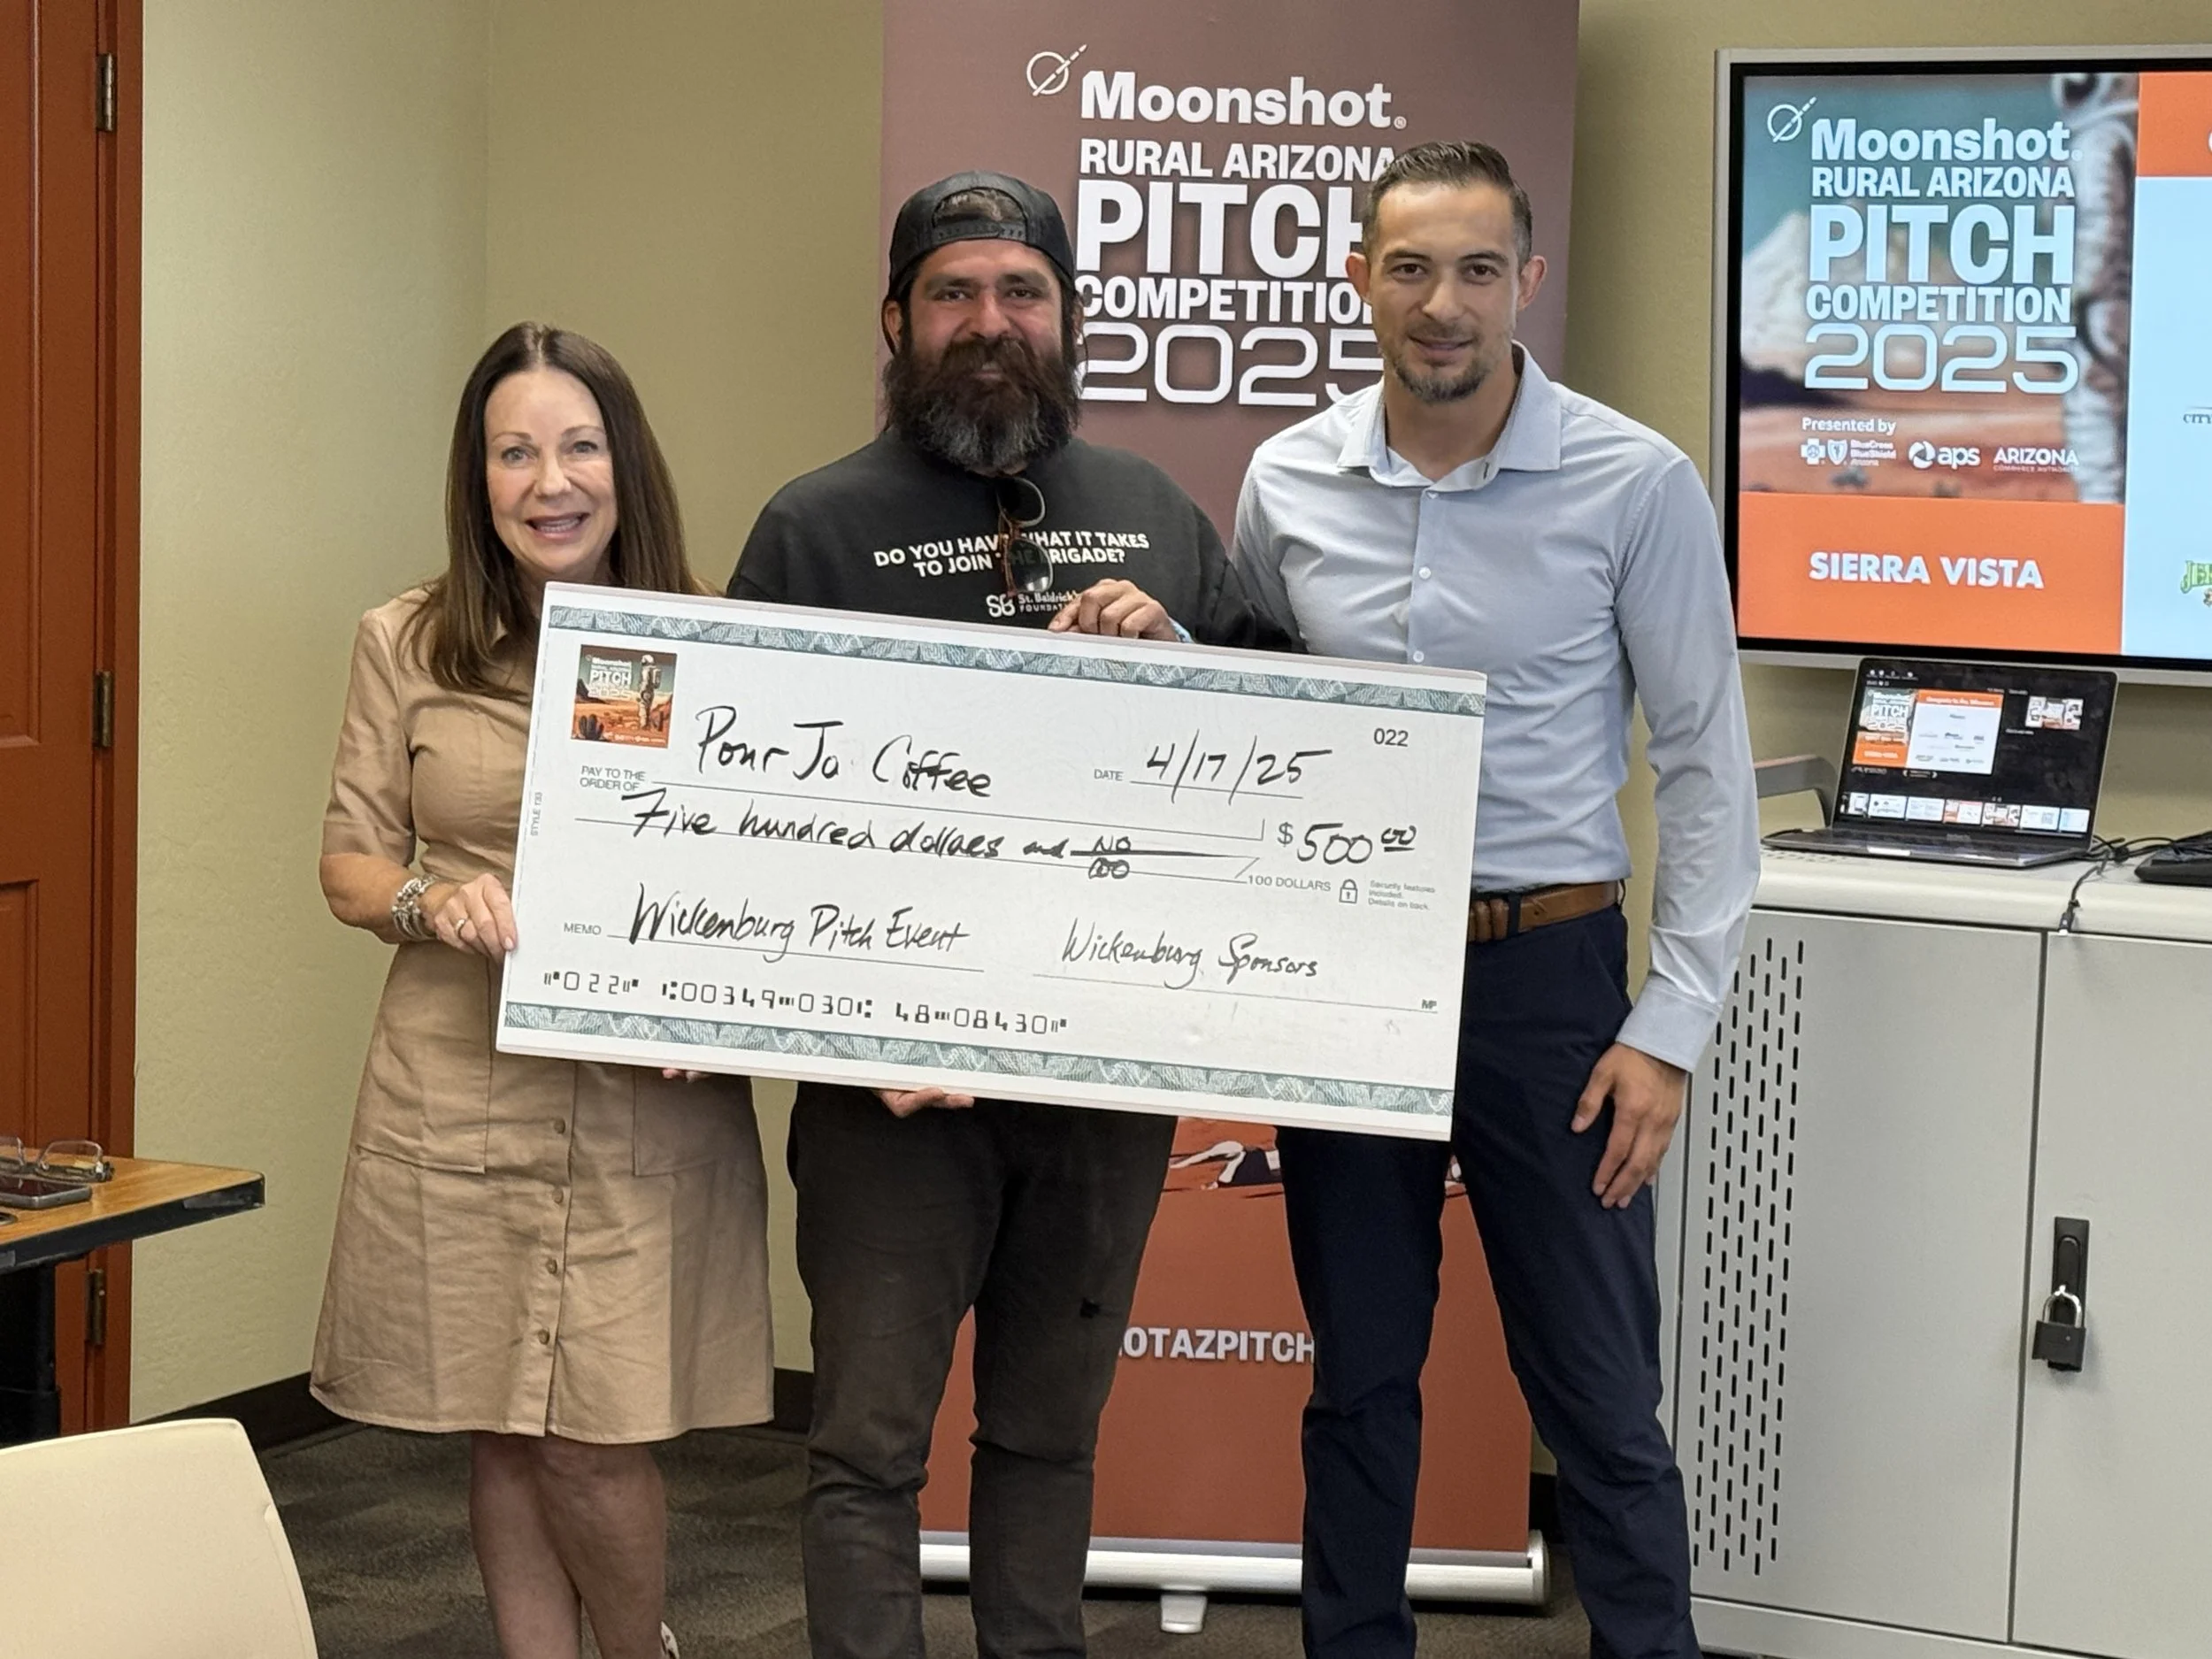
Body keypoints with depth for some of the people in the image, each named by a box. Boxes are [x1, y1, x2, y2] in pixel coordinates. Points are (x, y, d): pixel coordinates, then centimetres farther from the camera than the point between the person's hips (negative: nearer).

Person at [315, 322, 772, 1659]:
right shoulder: (407, 647, 5)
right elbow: (349, 866, 8)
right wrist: (434, 898, -14)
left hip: (650, 1109, -1)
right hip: (460, 1095, 1)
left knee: (591, 1443, -1)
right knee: (501, 1437, 9)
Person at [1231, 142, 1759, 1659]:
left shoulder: (1636, 485, -8)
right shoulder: (1288, 484, 1)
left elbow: (1707, 765, -5)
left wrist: (1672, 1028, -9)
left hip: (1545, 973, -3)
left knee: (1599, 1394, 5)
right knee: (1360, 1378, 15)